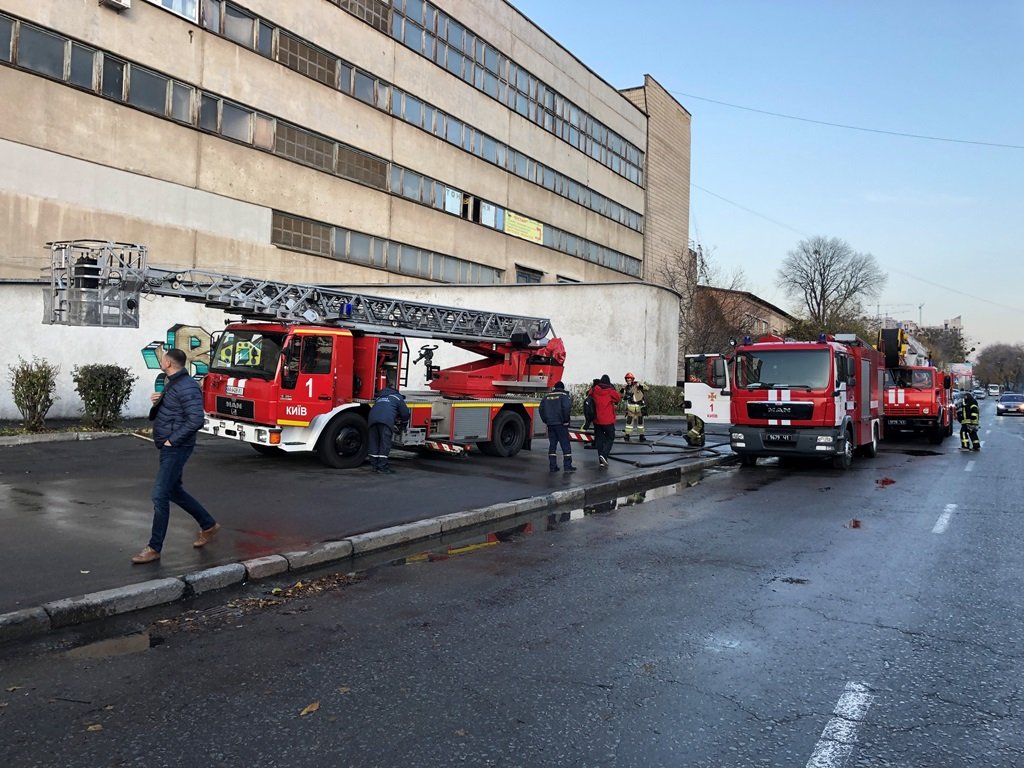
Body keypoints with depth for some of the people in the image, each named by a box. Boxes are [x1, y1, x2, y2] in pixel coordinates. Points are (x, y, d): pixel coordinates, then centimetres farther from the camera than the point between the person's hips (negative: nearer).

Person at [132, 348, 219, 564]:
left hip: (175, 449, -11)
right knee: (174, 491, 18)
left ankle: (154, 549, 3)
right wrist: (157, 402, 0)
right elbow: (157, 416, 22)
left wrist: (172, 439, -21)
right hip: (168, 448, 11)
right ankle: (209, 525, 30)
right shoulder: (170, 383, 14)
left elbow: (196, 419, -26)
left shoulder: (187, 387, -18)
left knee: (160, 495, -7)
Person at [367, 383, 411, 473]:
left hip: (373, 418, 5)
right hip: (386, 420, -5)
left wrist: (393, 424, 45)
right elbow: (405, 413, 22)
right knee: (385, 443, -4)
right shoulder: (398, 397, 26)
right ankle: (382, 467, -7)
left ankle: (374, 465, 14)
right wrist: (402, 424, 42)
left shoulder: (380, 397, 40)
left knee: (374, 442, 11)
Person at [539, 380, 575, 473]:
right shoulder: (564, 396, -5)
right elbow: (567, 408, -18)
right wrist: (565, 420, -8)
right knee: (565, 445, 0)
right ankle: (567, 466, -2)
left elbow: (541, 409, 9)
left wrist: (545, 420, 12)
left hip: (550, 424, 5)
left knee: (552, 445, 10)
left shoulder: (547, 396, 11)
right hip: (561, 424, -5)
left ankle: (552, 466, 9)